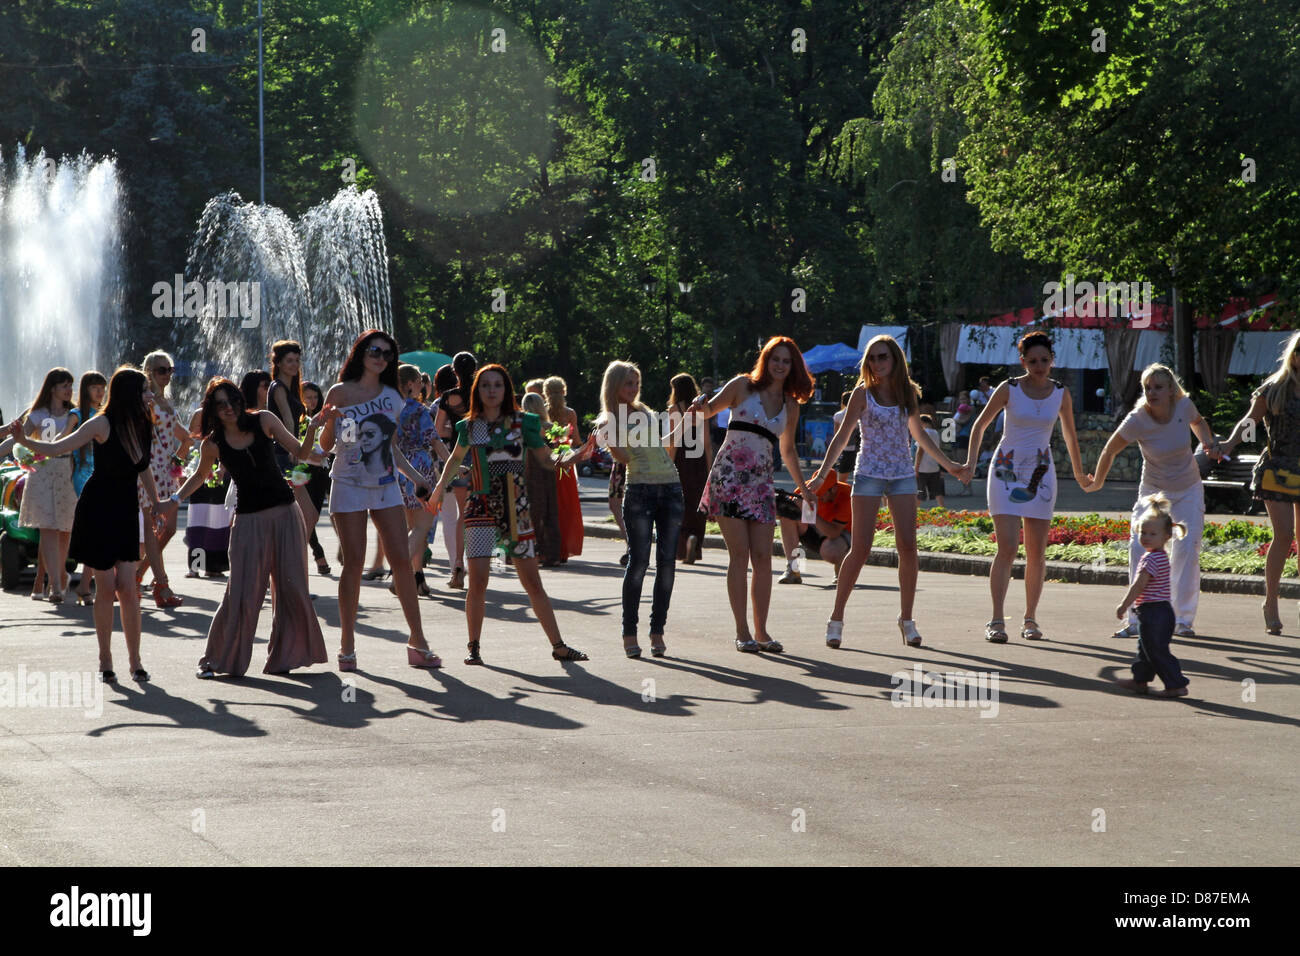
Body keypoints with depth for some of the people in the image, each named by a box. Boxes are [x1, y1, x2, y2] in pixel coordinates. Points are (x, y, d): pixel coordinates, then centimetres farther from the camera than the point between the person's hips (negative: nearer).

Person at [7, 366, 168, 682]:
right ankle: (105, 661, 10)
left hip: (125, 514, 4)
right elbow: (55, 449, -17)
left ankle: (135, 661, 2)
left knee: (127, 587, -4)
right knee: (106, 587, -2)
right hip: (97, 511, -4)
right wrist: (25, 441, -33)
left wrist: (155, 502, 24)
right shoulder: (103, 424, -15)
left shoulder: (142, 424, 3)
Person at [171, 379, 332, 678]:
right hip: (249, 519, -2)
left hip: (285, 513, 2)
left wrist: (313, 427, -14)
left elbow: (301, 453, 2)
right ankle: (215, 660, 3)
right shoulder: (213, 444, -3)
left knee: (291, 586, 2)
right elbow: (200, 476, 16)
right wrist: (175, 499, 5)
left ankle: (286, 655, 16)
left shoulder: (263, 421, -2)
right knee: (241, 591, -8)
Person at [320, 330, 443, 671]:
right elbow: (326, 444, -1)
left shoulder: (391, 397, 11)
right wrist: (330, 424, -21)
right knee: (354, 563, -5)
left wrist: (415, 476, 13)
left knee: (402, 560, -3)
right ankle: (347, 645, 3)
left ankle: (417, 641, 1)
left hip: (386, 486, 4)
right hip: (349, 486, -4)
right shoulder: (340, 393, -2)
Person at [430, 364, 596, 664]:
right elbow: (456, 458, 25)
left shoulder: (523, 423, 1)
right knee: (477, 581, -10)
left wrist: (578, 454, -13)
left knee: (532, 581, 2)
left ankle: (558, 645, 10)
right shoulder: (469, 427, 5)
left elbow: (548, 461, 4)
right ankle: (474, 646, 4)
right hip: (481, 507, 0)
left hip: (516, 509, 0)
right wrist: (440, 488, 17)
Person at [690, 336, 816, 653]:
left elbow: (787, 450, 26)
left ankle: (761, 631, 5)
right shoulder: (743, 385, 4)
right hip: (730, 475, -4)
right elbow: (711, 409, 7)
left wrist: (802, 486, 29)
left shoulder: (790, 405, 15)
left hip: (761, 482, 4)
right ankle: (742, 632, -4)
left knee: (763, 557, -3)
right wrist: (701, 405, -17)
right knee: (739, 553, -8)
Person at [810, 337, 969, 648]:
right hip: (869, 474, -3)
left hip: (903, 475, 3)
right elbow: (842, 436, -1)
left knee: (908, 547, -5)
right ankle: (836, 619, 1)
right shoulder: (863, 394, -1)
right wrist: (822, 474, -8)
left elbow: (919, 435, 21)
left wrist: (949, 464, 25)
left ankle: (906, 619, 5)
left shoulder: (908, 392, 8)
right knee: (861, 549, -8)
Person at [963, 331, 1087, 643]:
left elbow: (1070, 436, 16)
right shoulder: (1009, 389, -5)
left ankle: (1030, 619, 13)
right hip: (1006, 473, -3)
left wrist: (1079, 474, 22)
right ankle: (996, 620, -10)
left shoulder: (1060, 394, 3)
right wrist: (970, 462, -5)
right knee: (1007, 549, -13)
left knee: (1037, 552, 2)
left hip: (1040, 476, 3)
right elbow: (980, 425, 4)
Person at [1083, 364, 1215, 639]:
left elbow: (1198, 423, 11)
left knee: (1187, 548, -11)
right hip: (1153, 491, -1)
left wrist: (1209, 444, -7)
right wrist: (1097, 482, 4)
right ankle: (1137, 620, -8)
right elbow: (1110, 451, -7)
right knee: (1139, 547, -16)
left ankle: (1183, 620, -1)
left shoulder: (1184, 406, -16)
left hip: (1188, 492, 1)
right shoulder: (1137, 420, -22)